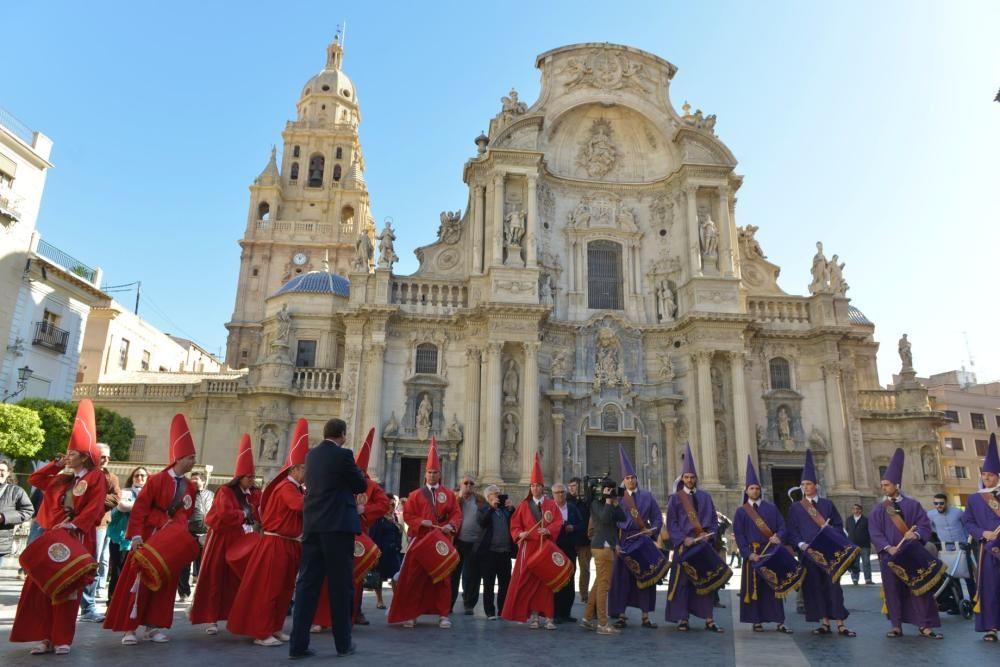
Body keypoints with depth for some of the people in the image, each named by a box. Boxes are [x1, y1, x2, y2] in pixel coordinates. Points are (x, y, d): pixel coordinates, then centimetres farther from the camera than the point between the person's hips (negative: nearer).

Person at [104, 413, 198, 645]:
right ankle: (129, 628, 8)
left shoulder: (190, 487, 6)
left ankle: (153, 626, 17)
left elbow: (185, 514, 7)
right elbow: (140, 508, -13)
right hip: (150, 536, -5)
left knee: (166, 583, 8)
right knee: (139, 580, 0)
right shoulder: (157, 480, -10)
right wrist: (136, 535, -19)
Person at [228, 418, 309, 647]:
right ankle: (261, 633, 6)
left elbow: (303, 511, 11)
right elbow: (304, 506, -32)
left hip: (290, 544, 10)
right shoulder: (286, 487, -18)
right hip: (276, 544, -10)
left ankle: (275, 628, 24)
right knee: (268, 589, -1)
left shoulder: (296, 489, 13)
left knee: (285, 589, 14)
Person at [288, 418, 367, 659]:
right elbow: (361, 485, -2)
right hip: (338, 525, -6)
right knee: (340, 584, 3)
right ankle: (343, 643, 13)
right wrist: (358, 473, 17)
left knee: (307, 583, 7)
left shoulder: (311, 455, 11)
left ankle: (298, 644, 8)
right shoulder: (343, 455, -10)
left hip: (312, 525, 6)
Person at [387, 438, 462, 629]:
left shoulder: (448, 494, 8)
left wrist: (451, 525, -17)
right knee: (415, 577, 0)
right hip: (420, 541, -1)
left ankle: (443, 614, 13)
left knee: (442, 577, 5)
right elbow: (407, 515, -1)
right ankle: (410, 614, 9)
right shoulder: (415, 494, 5)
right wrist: (421, 522, -18)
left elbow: (457, 514, 3)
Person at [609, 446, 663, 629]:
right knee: (622, 577, -1)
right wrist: (615, 544, -12)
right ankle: (621, 616, 8)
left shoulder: (647, 496, 8)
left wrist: (652, 530, -11)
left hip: (644, 541, 2)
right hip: (624, 541, -2)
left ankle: (645, 616, 14)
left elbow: (658, 518, 9)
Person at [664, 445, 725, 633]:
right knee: (682, 581, 0)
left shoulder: (705, 497, 10)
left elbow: (713, 520, 8)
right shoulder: (675, 498, 3)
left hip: (703, 544, 2)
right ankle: (682, 619, 8)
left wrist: (708, 535, -10)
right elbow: (671, 524, -2)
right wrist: (684, 539, -15)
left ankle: (708, 619, 11)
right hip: (684, 545, -2)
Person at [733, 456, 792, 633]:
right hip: (752, 553, -1)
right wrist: (749, 553, -12)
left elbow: (782, 527, 5)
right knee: (753, 587, 2)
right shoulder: (741, 512, 5)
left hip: (772, 552, 1)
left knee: (774, 585, 3)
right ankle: (756, 621, 9)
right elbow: (739, 536, -1)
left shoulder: (771, 508, 10)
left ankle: (779, 621, 8)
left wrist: (778, 537, -17)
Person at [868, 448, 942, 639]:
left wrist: (916, 534, -21)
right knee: (893, 590, 3)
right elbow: (875, 532, -2)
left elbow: (925, 524, 0)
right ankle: (896, 625, 10)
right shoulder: (878, 508, 5)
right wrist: (888, 547, -17)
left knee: (919, 588, 1)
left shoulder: (912, 504, 6)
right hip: (889, 555, 0)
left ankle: (924, 625, 9)